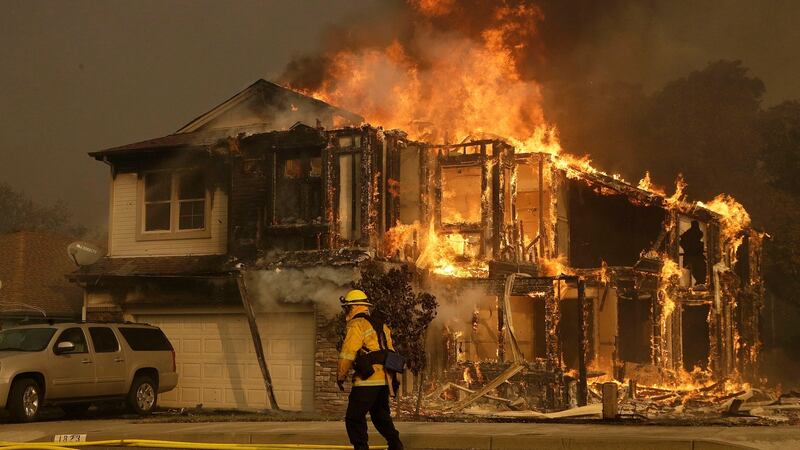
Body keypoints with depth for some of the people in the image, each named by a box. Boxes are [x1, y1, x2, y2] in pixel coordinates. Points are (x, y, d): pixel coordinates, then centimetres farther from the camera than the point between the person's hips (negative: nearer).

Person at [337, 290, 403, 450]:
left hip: (367, 380, -9)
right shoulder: (381, 325, 19)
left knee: (354, 418, -3)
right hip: (385, 379, 9)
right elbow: (390, 351, 21)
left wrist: (340, 376, -2)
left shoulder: (356, 324, -6)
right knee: (381, 416, 21)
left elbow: (347, 354, -12)